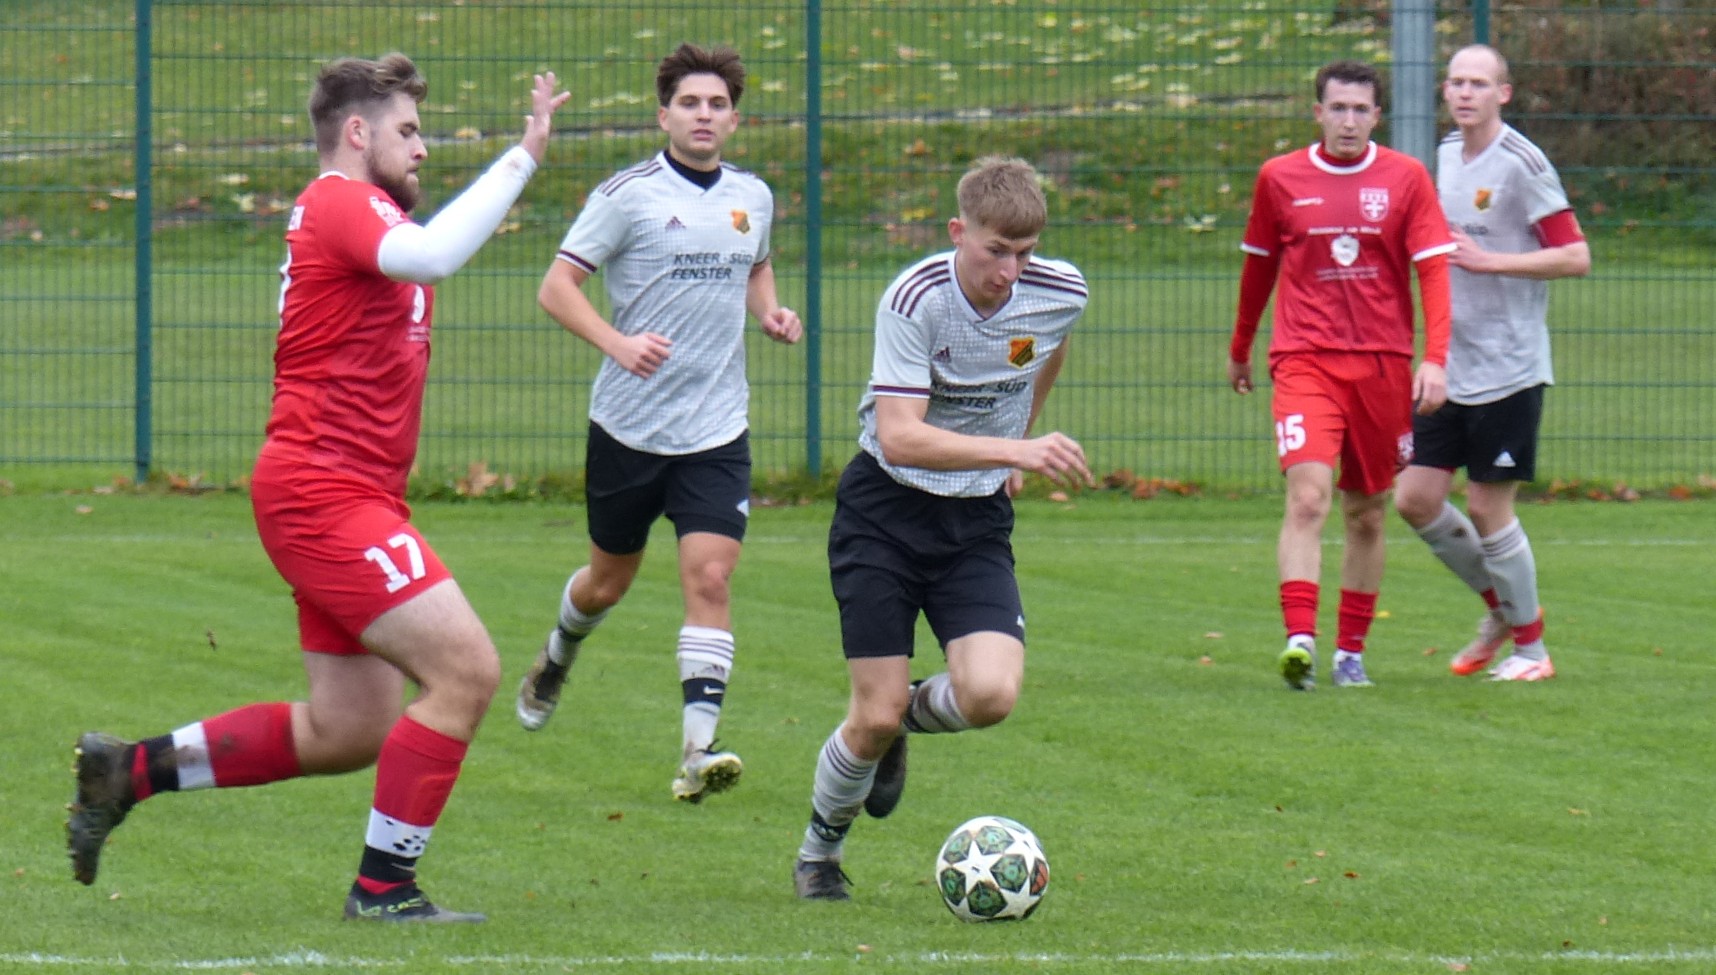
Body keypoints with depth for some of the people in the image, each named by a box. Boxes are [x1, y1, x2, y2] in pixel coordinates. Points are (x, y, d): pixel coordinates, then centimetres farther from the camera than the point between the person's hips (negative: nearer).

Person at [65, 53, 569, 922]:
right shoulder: (342, 205, -12)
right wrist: (522, 159, -31)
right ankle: (383, 886, -10)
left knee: (347, 732, 12)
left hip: (349, 495, 11)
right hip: (327, 492, -11)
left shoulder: (350, 211, 21)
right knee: (465, 670, -16)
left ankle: (128, 769, 18)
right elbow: (427, 256, -32)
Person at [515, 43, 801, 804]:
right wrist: (617, 342, -27)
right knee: (608, 581, 13)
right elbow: (556, 287, -11)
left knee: (710, 577, -13)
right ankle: (557, 659, 48)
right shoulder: (627, 195, -9)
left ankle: (697, 753, -17)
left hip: (717, 430, 2)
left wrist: (770, 313, 6)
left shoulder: (752, 198, 7)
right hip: (628, 426, -2)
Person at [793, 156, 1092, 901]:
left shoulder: (1061, 294, -8)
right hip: (885, 510, -3)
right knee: (876, 715, -6)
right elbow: (899, 436, -31)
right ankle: (820, 852, 22)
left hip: (977, 517, 3)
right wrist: (1013, 450, -41)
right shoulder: (913, 300, -22)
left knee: (990, 693, -19)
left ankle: (908, 716, 17)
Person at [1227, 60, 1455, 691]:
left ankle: (1351, 652, 18)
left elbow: (1433, 271, -2)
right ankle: (1300, 639, -27)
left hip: (1383, 365, 1)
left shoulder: (1406, 179, 2)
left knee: (1367, 514, 8)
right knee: (1308, 497, -19)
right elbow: (1258, 265, 18)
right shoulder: (1280, 178, 4)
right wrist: (1239, 349, 26)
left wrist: (1435, 359, -14)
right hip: (1305, 359, -1)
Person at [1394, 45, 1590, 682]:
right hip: (1452, 368, 7)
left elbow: (1576, 257, -15)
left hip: (1509, 369, -7)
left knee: (1487, 509, -4)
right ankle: (1501, 607, 24)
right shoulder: (1447, 156, 11)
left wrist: (1489, 261, -21)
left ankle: (1530, 646, 12)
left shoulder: (1521, 164, -11)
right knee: (1416, 499, 4)